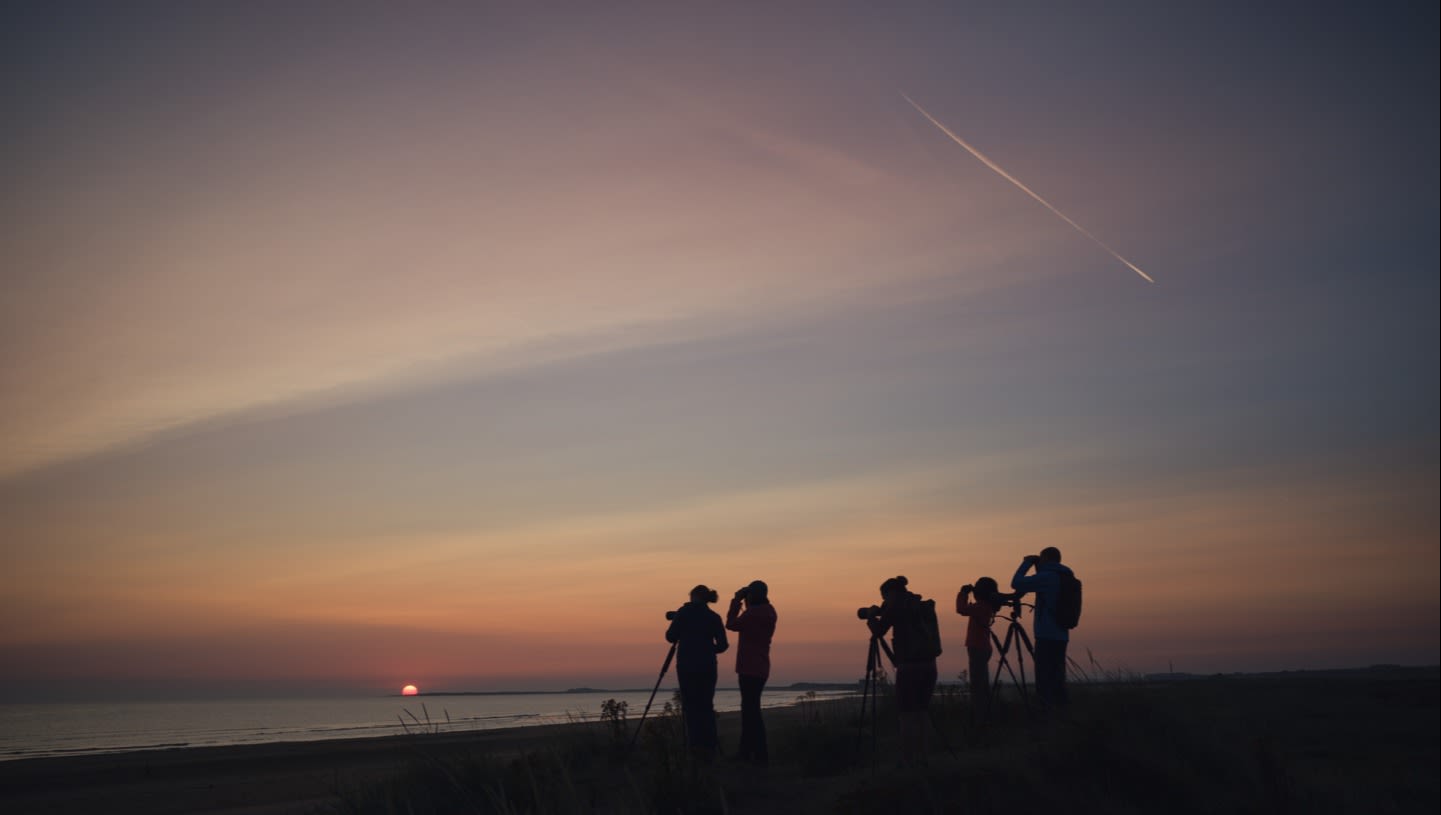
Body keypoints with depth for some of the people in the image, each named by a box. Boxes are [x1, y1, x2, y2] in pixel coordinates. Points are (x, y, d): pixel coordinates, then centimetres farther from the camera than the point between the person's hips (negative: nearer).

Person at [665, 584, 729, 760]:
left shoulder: (683, 612, -1)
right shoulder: (714, 617, 7)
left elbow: (670, 637, 0)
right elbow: (723, 644, 2)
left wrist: (674, 624, 18)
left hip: (686, 665, -2)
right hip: (707, 666, 2)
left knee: (691, 705, 0)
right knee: (706, 705, 9)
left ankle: (695, 742, -13)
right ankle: (708, 747, 5)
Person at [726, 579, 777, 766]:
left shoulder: (754, 612, -17)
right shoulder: (767, 612, 12)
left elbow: (731, 624, -10)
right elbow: (742, 625, 22)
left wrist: (736, 601, -2)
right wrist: (740, 602, 16)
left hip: (749, 668, -10)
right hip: (759, 667, 10)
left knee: (751, 709, -8)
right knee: (749, 708, 16)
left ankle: (761, 755, -9)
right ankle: (746, 751, 23)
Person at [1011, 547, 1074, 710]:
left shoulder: (1046, 577, -11)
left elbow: (1016, 583, -11)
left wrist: (1027, 562, 2)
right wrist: (1037, 566, 20)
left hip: (1047, 635, -8)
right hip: (1061, 635, 8)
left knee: (1045, 678, -8)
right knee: (1056, 677, 11)